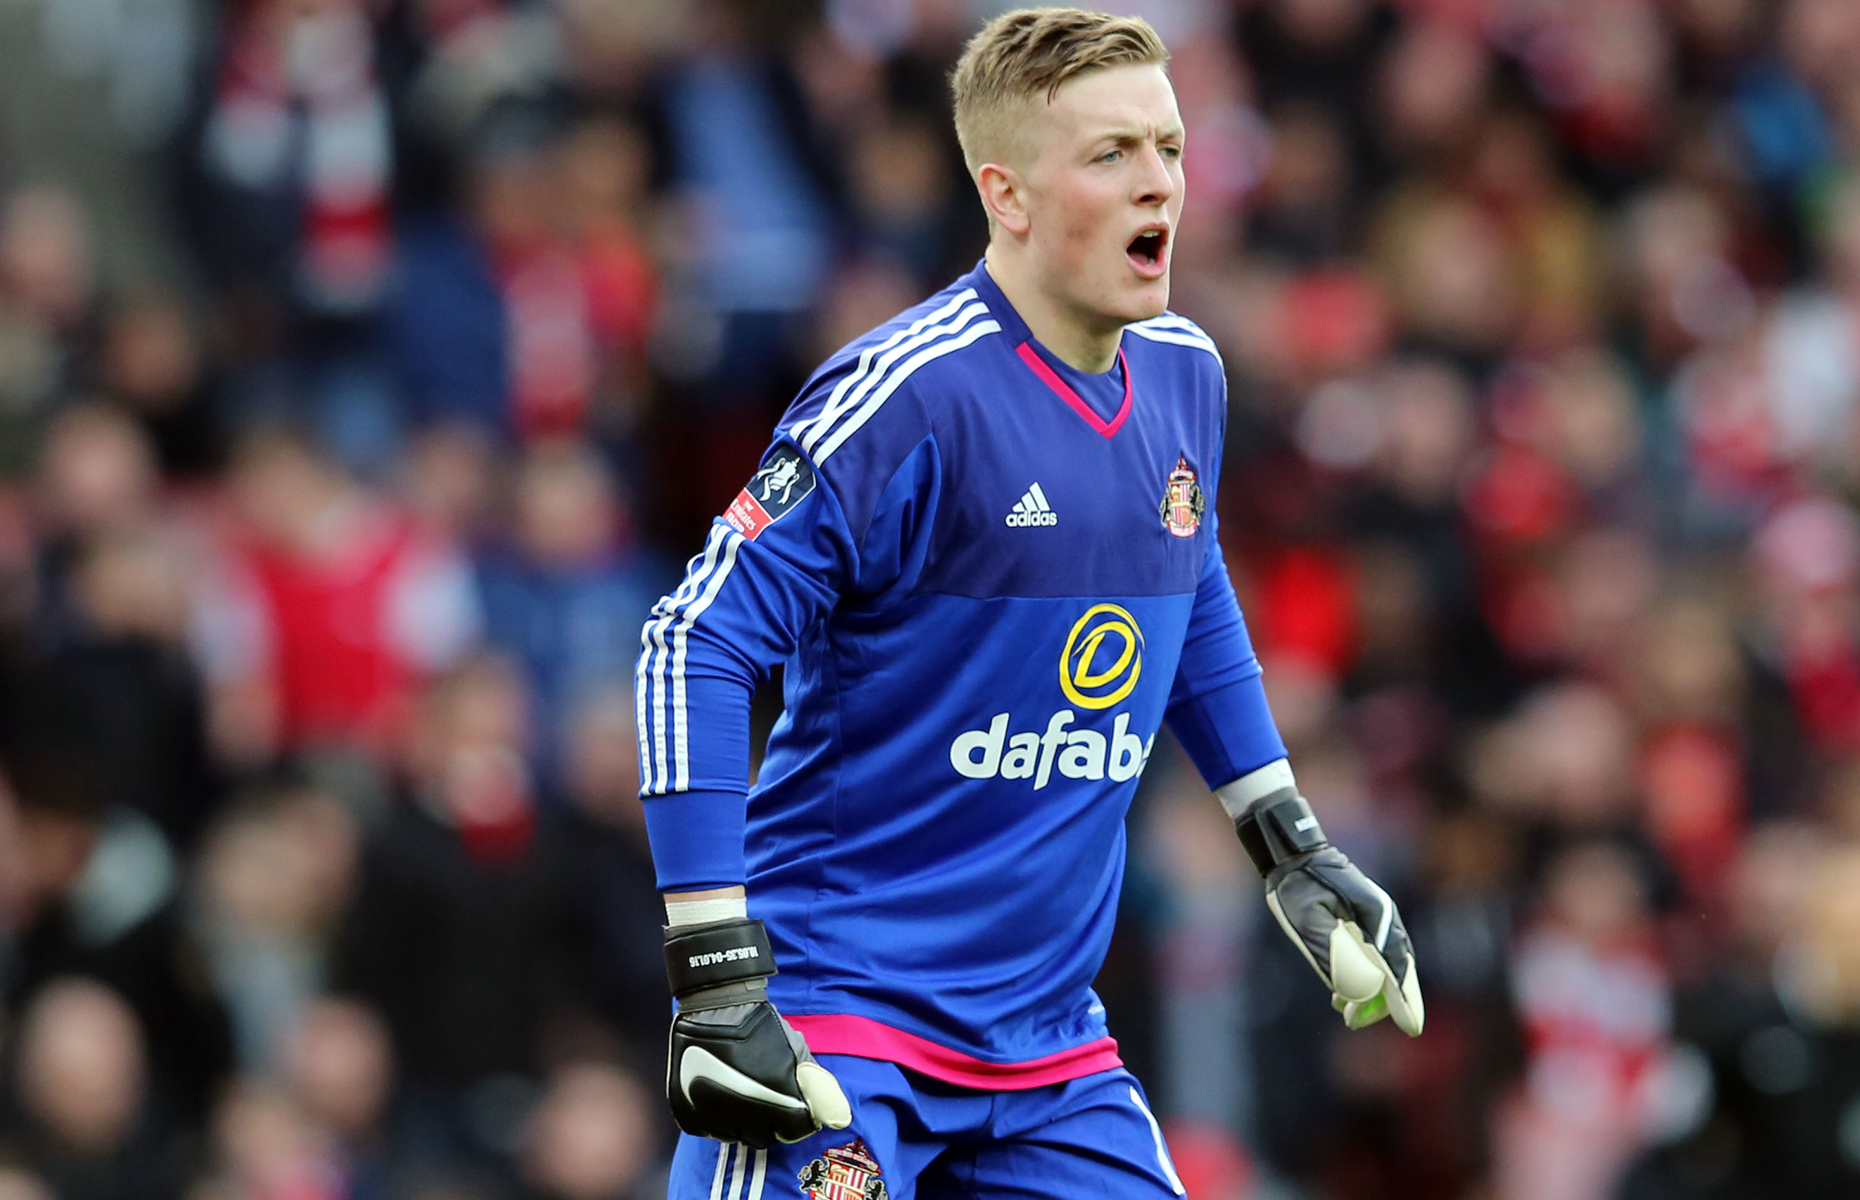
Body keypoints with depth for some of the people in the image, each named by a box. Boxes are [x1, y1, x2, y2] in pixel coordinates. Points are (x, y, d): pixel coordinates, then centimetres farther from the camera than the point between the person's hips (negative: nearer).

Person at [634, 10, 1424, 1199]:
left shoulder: (1183, 376, 6)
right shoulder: (911, 397, -17)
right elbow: (695, 647, -19)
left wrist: (1293, 847, 25)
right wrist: (719, 979, -22)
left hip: (1049, 1043, 7)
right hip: (832, 1012, -7)